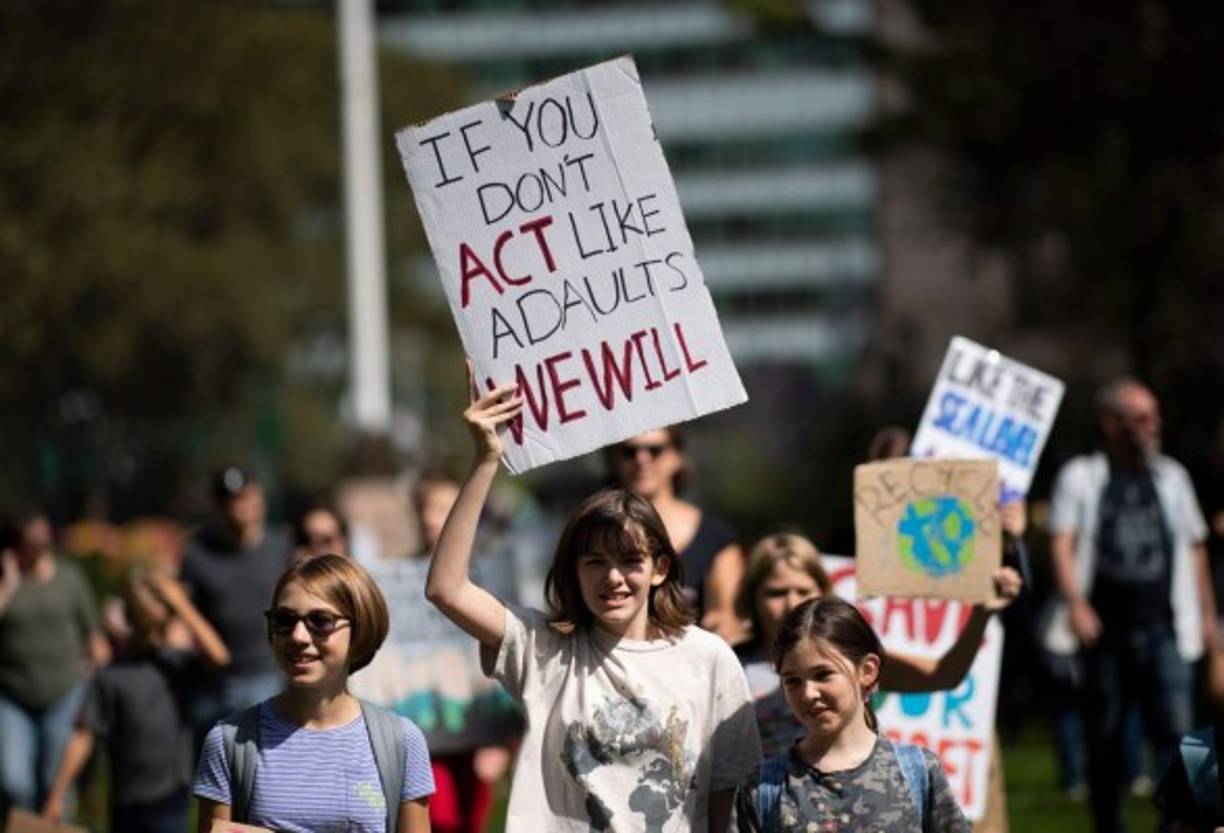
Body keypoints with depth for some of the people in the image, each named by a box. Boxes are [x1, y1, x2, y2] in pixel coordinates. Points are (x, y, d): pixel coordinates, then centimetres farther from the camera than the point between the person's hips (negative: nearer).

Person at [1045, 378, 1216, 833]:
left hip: (1162, 629, 1)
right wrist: (1075, 603, -20)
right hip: (1105, 629, -1)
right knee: (1104, 739, 6)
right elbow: (1062, 543, -6)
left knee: (1175, 727, -14)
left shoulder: (1171, 476, 13)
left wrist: (1207, 612, 17)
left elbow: (1194, 547, 20)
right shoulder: (1081, 477, 4)